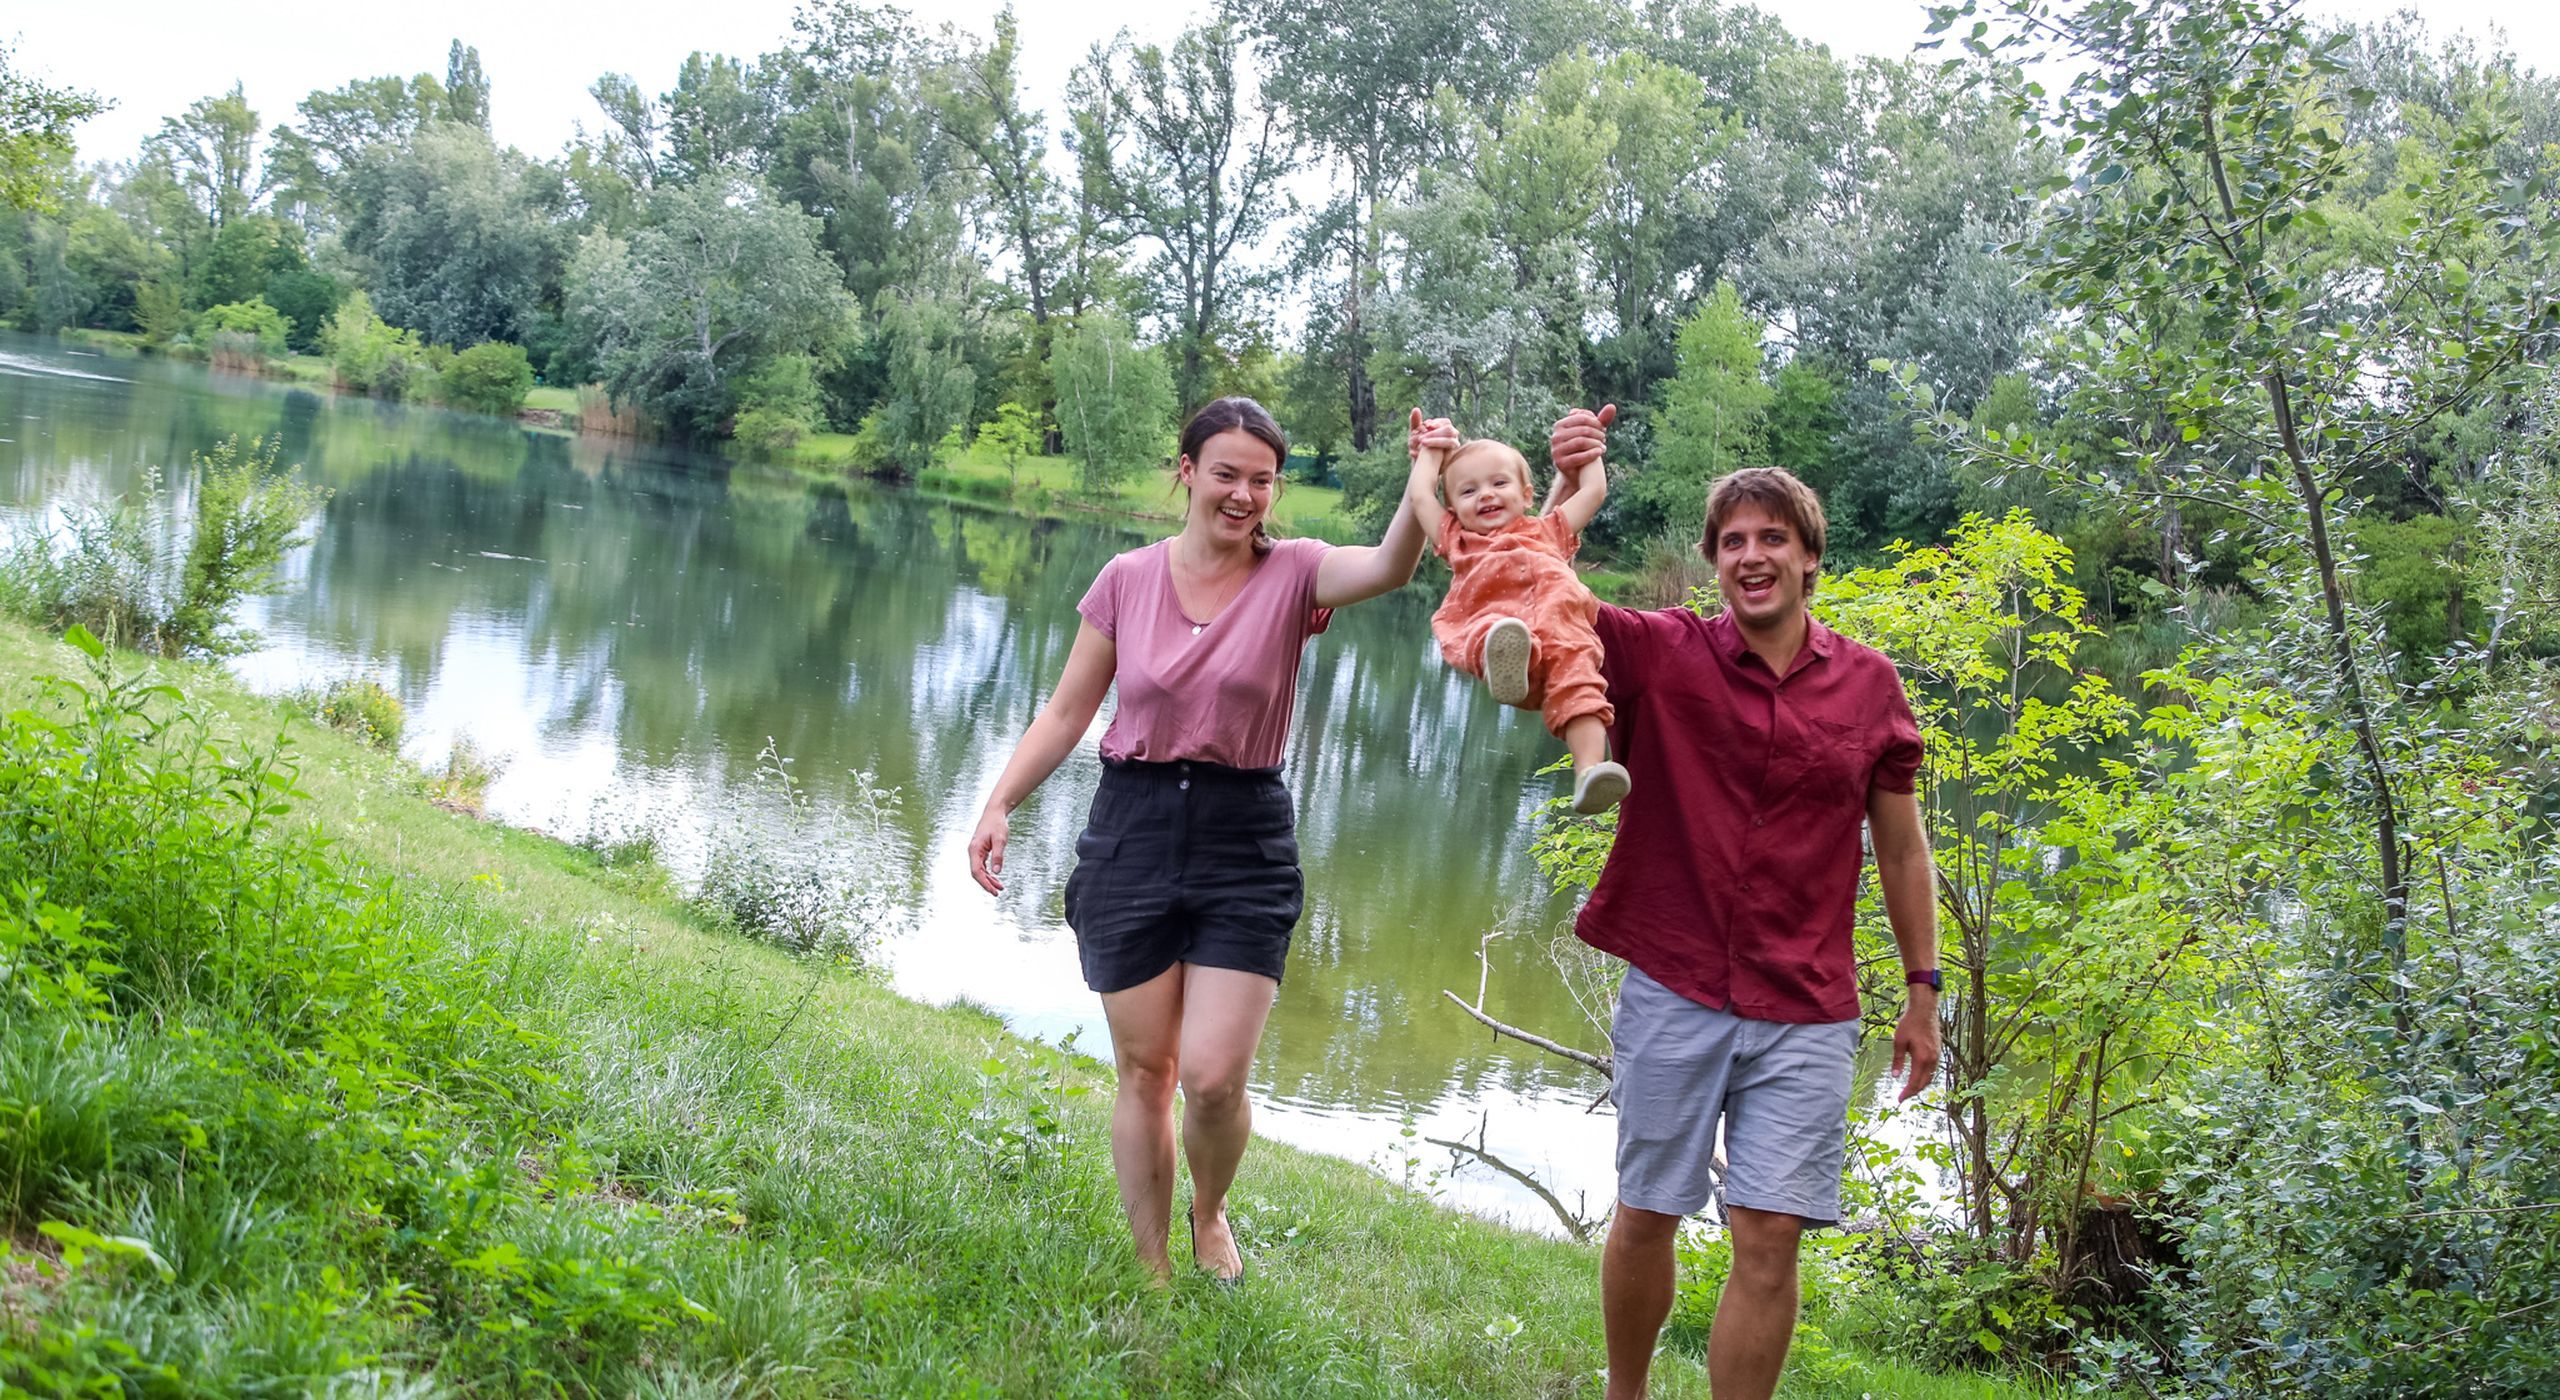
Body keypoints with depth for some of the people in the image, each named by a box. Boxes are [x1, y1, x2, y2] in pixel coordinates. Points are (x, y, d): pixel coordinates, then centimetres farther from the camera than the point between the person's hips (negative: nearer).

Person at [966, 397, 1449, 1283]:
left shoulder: (1293, 574, -2)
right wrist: (1000, 804, -5)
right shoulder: (1127, 580, 2)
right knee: (1143, 1068, 7)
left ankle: (1210, 1217, 27)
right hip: (1133, 828, 1)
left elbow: (1390, 567, -23)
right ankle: (1151, 1269, 23)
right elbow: (1067, 712, 6)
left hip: (1245, 842, -1)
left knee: (1213, 1077, -7)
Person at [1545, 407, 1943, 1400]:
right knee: (1646, 1215, 11)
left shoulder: (1870, 688, 3)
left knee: (1769, 1236, -3)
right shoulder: (1658, 654, -2)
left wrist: (1923, 993, 12)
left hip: (1805, 1010, 1)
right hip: (1672, 990, 0)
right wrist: (1564, 489, -21)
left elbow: (1900, 849, 11)